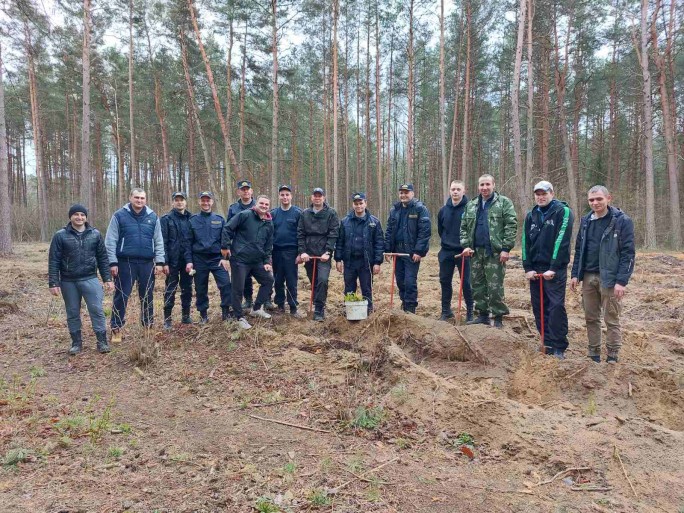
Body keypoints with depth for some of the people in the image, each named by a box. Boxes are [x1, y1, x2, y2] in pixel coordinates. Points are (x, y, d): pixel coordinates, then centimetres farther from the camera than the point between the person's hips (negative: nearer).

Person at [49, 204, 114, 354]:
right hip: (68, 282, 0)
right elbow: (53, 261, -2)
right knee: (72, 313, 10)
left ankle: (102, 341, 6)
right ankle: (76, 342, 22)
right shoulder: (60, 236, -2)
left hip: (90, 279, 0)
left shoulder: (95, 234, 3)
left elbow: (102, 258, 7)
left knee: (97, 310, -3)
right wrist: (53, 283, -7)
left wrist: (107, 278, 3)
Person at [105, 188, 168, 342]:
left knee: (147, 296, 11)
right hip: (125, 262, -3)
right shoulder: (119, 215, -1)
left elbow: (158, 241, 9)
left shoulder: (153, 217, 7)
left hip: (147, 263, 3)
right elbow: (110, 241, -2)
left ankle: (148, 326, 24)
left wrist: (160, 262, 2)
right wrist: (113, 262, -8)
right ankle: (116, 329, 13)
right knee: (121, 296, 3)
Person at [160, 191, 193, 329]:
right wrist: (164, 262, -15)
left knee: (187, 289, 10)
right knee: (170, 290, 3)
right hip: (173, 261, -3)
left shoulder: (191, 218, 8)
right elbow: (163, 241, -7)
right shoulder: (166, 219, -2)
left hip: (188, 260, 3)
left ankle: (186, 315, 21)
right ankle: (167, 319, 10)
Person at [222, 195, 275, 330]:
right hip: (239, 259, -6)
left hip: (257, 261, 6)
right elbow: (228, 228, -11)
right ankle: (239, 317, 15)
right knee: (238, 289, -1)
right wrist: (225, 246, -13)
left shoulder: (269, 224, 8)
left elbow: (268, 245, 13)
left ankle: (256, 308, 26)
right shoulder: (245, 215, -10)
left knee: (269, 280, 11)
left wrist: (267, 261, 7)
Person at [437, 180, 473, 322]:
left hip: (464, 251, -4)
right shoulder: (443, 210, 5)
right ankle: (446, 311, 22)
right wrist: (446, 241, 13)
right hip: (446, 252, 5)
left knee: (466, 282, 1)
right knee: (445, 281, 9)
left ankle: (470, 312, 13)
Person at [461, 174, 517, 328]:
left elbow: (511, 226, -8)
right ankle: (482, 314, 23)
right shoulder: (471, 205, 14)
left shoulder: (504, 203, -2)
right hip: (476, 252, 6)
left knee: (495, 287, -3)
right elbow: (464, 227, 16)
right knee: (477, 285, 11)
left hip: (495, 252, -5)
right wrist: (466, 245, 2)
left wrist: (506, 248, -14)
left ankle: (498, 317, 9)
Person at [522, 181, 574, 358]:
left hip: (555, 270, -5)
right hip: (535, 270, 5)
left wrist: (553, 269, -17)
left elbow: (562, 241, -12)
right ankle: (547, 344, 19)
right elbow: (526, 242, 8)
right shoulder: (531, 216, 12)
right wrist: (528, 268, -1)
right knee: (538, 308, 8)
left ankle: (559, 348, 0)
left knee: (556, 307, -8)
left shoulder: (563, 212, -5)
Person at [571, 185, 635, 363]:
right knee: (591, 318, 12)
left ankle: (612, 357, 13)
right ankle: (593, 353, 23)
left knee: (612, 319, 3)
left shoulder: (622, 221, -8)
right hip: (588, 277, 6)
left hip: (609, 278, -5)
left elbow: (628, 253, -12)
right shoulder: (586, 221, 9)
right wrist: (575, 274, 7)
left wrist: (622, 281, -18)